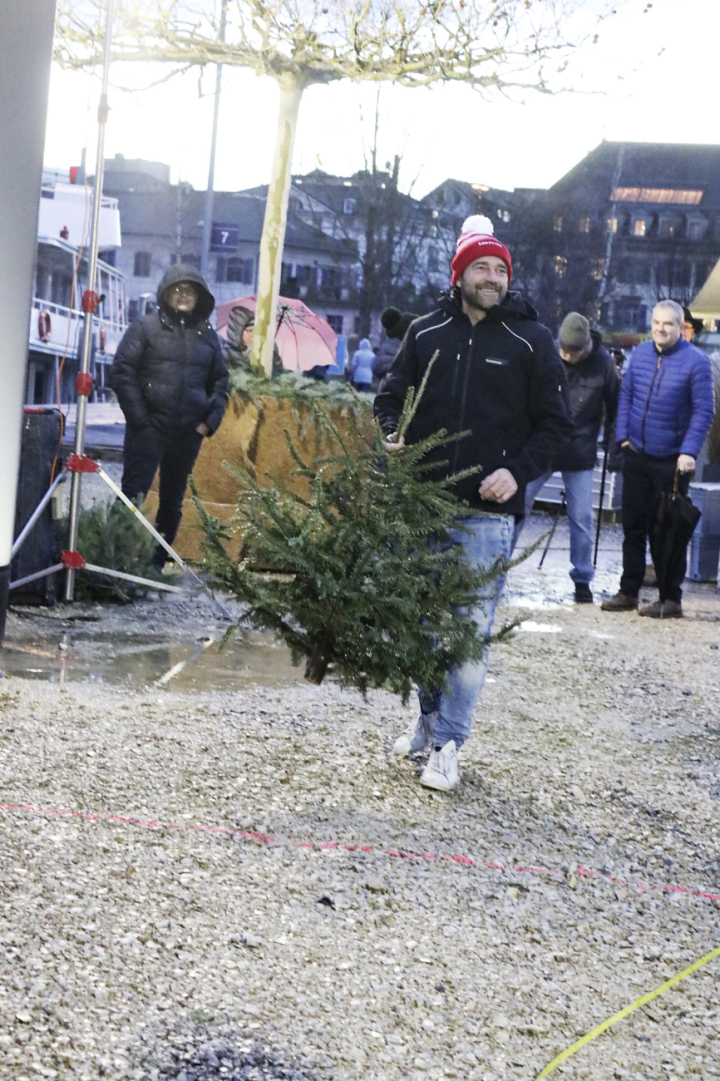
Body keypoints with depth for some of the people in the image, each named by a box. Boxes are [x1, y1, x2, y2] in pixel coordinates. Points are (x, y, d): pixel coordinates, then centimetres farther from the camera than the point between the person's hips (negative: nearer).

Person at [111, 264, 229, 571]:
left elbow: (220, 382, 16)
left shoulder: (207, 335, 11)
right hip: (148, 428, -4)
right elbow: (122, 372, -4)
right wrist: (139, 418, -10)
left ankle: (156, 562, 20)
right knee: (133, 494, -5)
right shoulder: (146, 327, 0)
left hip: (189, 433, 4)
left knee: (172, 501, 10)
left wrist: (210, 421, 3)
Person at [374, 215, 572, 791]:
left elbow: (556, 423, 2)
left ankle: (447, 743, 7)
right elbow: (393, 394, 16)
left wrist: (518, 471, -13)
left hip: (487, 512, -3)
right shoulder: (427, 332, 8)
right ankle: (430, 717, 29)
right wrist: (392, 437, -5)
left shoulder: (531, 339, 0)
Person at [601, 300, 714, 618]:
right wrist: (623, 435, 3)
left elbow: (703, 410, -10)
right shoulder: (640, 354, 5)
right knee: (633, 526, 11)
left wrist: (688, 452, -17)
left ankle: (671, 599, 10)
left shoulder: (696, 361, -10)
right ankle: (628, 592, 22)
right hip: (636, 456, 5)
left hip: (671, 461, -5)